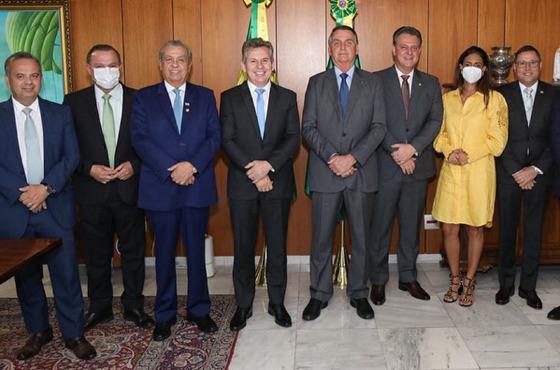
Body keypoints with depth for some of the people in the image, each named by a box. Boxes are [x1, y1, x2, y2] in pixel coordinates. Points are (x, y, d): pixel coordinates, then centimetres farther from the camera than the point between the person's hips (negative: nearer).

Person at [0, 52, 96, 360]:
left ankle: (73, 334, 17)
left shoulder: (60, 113, 5)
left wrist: (46, 187, -15)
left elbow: (71, 157, -2)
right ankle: (38, 331, 30)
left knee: (67, 273, 2)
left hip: (56, 207, 0)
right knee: (26, 276, 13)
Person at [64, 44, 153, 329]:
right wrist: (89, 169, -14)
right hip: (91, 190, 0)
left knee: (133, 252, 11)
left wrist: (133, 165, -13)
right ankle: (99, 307, 29)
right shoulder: (74, 102, 1)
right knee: (96, 255, 12)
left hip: (129, 188, 0)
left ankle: (133, 306, 27)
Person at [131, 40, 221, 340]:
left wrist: (192, 165, -15)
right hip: (160, 188, -1)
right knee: (164, 253, 8)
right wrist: (171, 170, -15)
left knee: (196, 250, 9)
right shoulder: (144, 98, 5)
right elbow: (140, 140, -5)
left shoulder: (205, 97, 9)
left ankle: (199, 309, 23)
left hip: (197, 186, 1)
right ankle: (164, 314, 21)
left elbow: (214, 137, 0)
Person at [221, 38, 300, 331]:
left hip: (278, 184, 1)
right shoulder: (230, 98, 3)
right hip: (242, 185, -1)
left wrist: (268, 164, -17)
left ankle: (277, 302, 23)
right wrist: (253, 170, -15)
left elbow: (293, 139, -2)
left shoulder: (287, 97, 7)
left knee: (277, 246, 8)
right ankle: (243, 304, 22)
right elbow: (227, 141, -5)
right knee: (243, 248, 8)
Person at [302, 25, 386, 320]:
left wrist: (353, 157, -14)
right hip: (325, 173, 0)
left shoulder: (372, 83, 7)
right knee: (321, 238, 6)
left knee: (361, 237, 9)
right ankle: (319, 294, 20)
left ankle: (358, 293, 23)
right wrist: (332, 158, -13)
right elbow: (308, 127, 0)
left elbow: (379, 127, -1)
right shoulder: (317, 83, 7)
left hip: (362, 172, 1)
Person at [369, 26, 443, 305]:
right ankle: (378, 280, 18)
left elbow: (435, 121, 0)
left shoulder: (431, 83, 10)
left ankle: (408, 277, 26)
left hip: (418, 166, 3)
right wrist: (396, 152, -16)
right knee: (380, 227, 5)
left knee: (411, 226, 13)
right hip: (385, 167, -3)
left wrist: (413, 148, -15)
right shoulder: (377, 80, 0)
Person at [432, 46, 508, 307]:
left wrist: (468, 155, -13)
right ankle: (454, 280, 20)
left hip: (479, 172, -3)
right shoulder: (447, 98, 10)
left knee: (475, 228, 6)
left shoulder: (493, 99, 0)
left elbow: (497, 140, -4)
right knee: (449, 228, 3)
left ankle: (469, 282, 19)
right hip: (450, 172, 3)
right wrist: (448, 151, -7)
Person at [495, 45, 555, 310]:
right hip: (509, 173, -1)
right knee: (507, 230, 7)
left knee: (534, 231, 7)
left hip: (539, 174, 1)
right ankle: (506, 283, 19)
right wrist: (516, 171, -10)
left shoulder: (553, 95, 3)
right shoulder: (502, 94, 0)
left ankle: (528, 286, 19)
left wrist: (535, 169, -10)